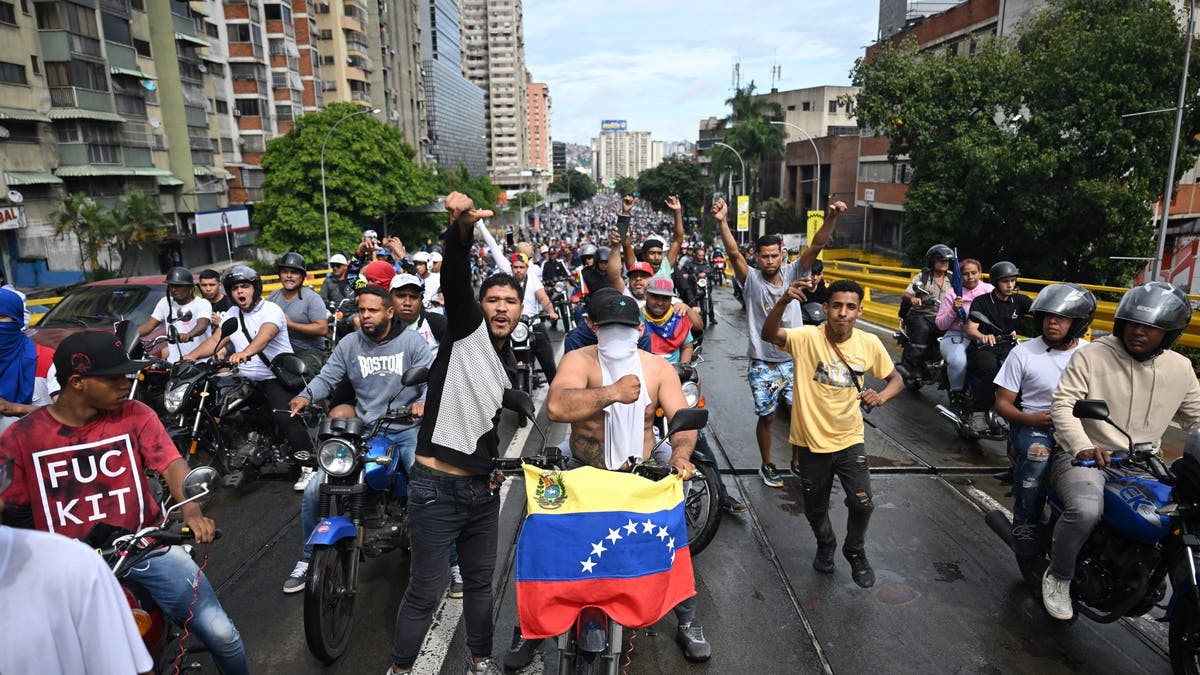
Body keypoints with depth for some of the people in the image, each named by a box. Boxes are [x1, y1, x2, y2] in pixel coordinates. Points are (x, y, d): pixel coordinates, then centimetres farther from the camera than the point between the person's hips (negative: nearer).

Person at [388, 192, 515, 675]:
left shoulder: (510, 363, 11)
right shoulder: (466, 327, -7)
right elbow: (454, 277, -27)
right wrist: (461, 229, -43)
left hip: (483, 489, 7)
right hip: (437, 489, -6)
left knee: (480, 581, 20)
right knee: (425, 591, 5)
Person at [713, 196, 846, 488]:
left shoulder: (793, 274, -1)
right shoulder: (751, 279, -7)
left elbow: (816, 246, -13)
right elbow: (734, 253, -23)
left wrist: (832, 218, -29)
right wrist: (722, 222, -39)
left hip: (793, 360, 2)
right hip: (762, 364, -2)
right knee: (766, 417, 10)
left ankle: (797, 460, 29)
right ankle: (767, 465, 30)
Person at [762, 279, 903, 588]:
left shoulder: (869, 343, -9)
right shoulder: (808, 337, -18)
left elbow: (896, 379, 4)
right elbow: (768, 335, -35)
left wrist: (880, 396, -18)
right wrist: (784, 301, -53)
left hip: (850, 439, 1)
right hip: (812, 441, -1)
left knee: (862, 504, -4)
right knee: (815, 509, 15)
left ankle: (855, 552, 29)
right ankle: (826, 545, 49)